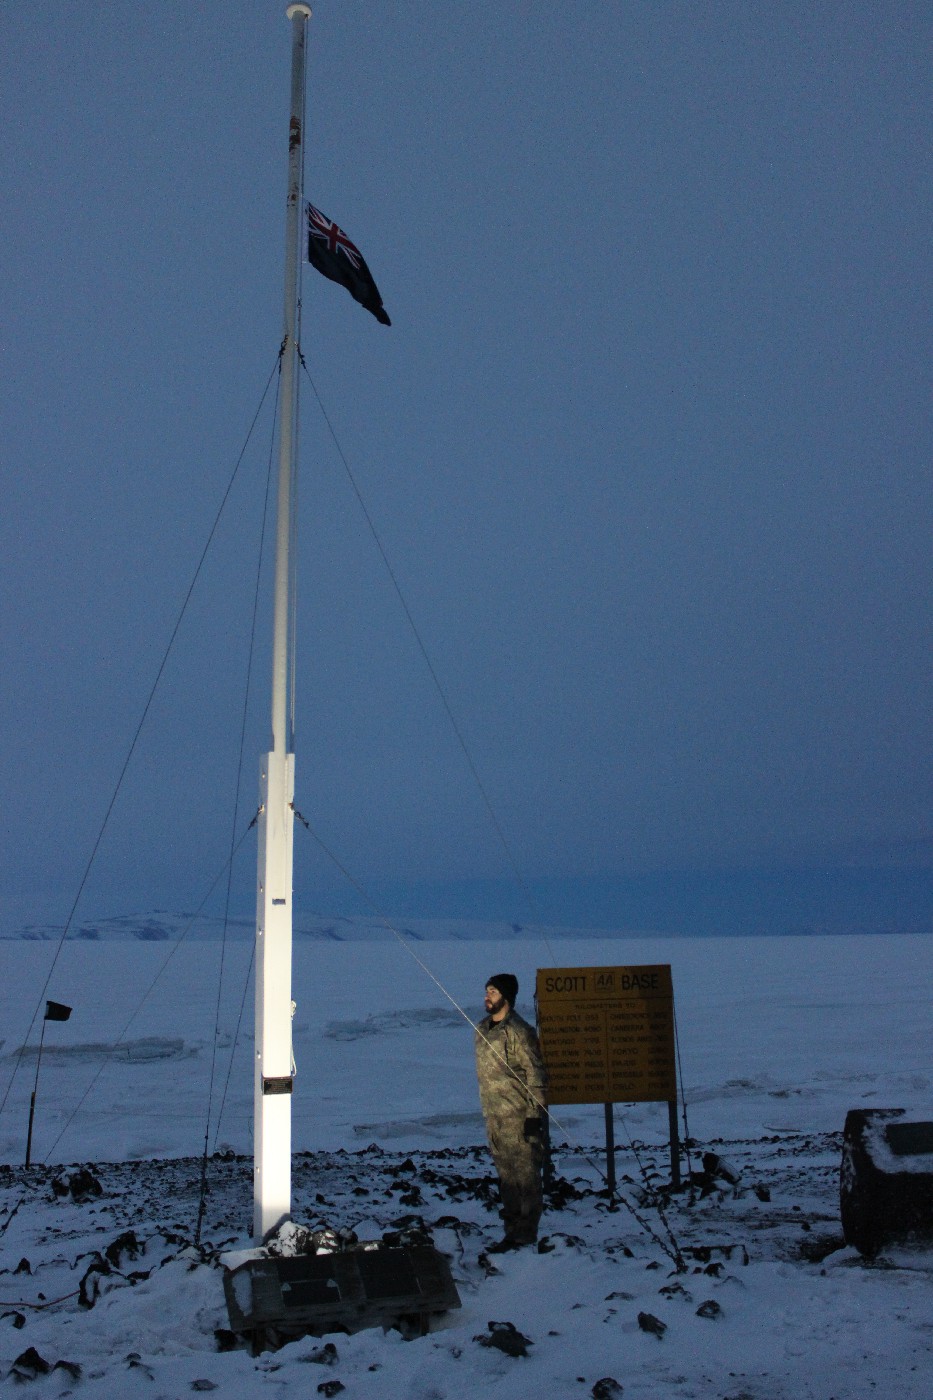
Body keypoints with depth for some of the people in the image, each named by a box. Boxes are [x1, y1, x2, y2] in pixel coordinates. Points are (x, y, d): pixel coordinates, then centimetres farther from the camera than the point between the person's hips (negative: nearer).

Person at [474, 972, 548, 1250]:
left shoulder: (519, 1031, -14)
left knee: (525, 1174, 0)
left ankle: (525, 1233, 7)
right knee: (506, 1174, 14)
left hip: (519, 1116, -8)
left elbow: (536, 1075, -13)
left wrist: (535, 1114, -15)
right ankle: (513, 1230, 23)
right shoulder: (482, 1029, 10)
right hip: (494, 1117, 8)